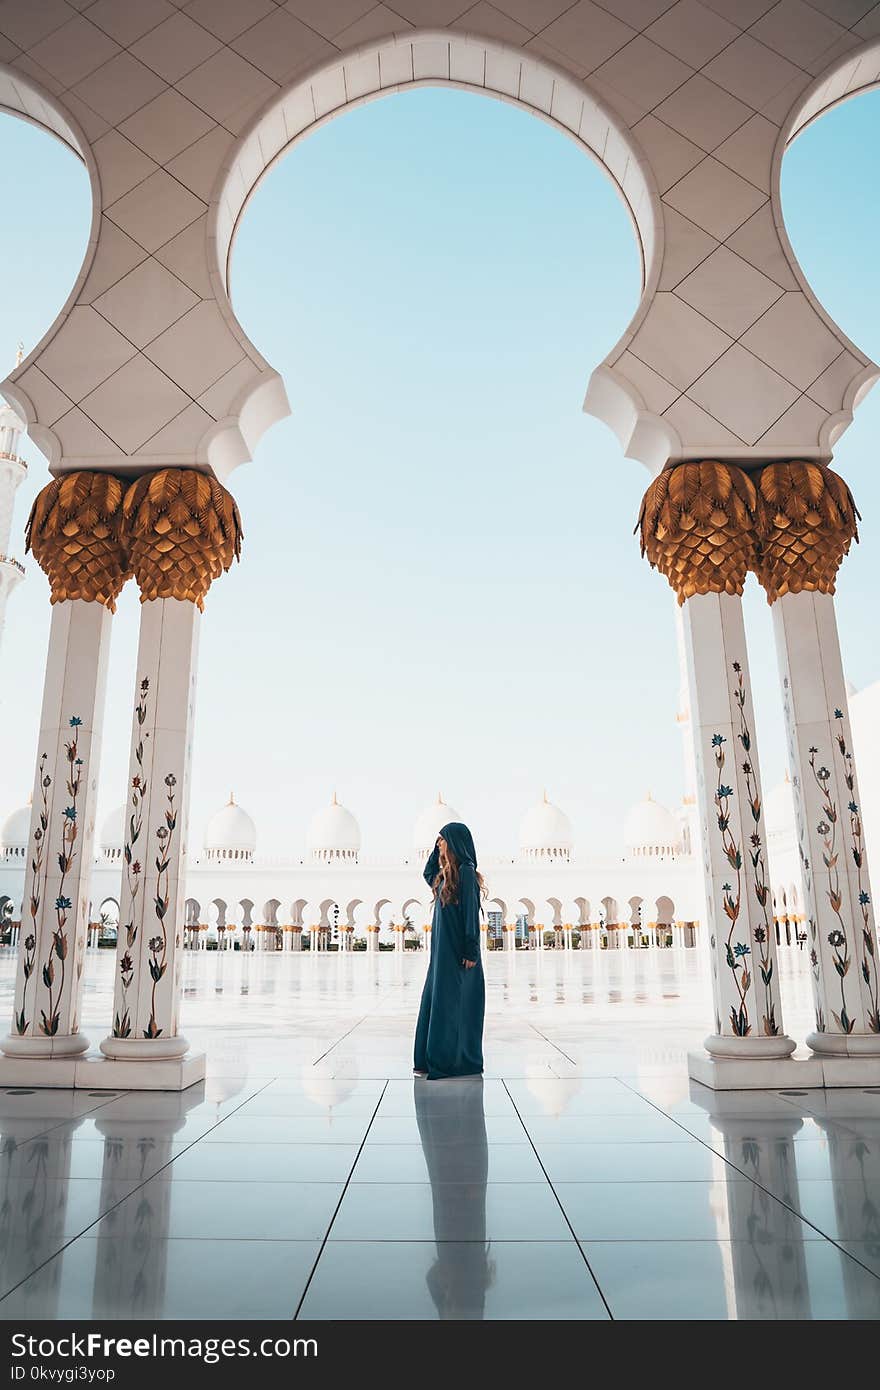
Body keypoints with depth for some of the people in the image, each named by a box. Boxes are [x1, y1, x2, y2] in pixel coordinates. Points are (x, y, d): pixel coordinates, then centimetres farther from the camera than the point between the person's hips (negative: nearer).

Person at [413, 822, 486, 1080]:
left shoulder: (465, 872, -14)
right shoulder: (447, 872, 12)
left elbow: (471, 912, -17)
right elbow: (428, 875, 32)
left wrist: (470, 951, -20)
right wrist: (438, 849, 18)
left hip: (457, 950, -9)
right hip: (443, 948, 9)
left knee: (451, 1003, -2)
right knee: (433, 999, 11)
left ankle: (453, 1062, 7)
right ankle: (431, 1061, 19)